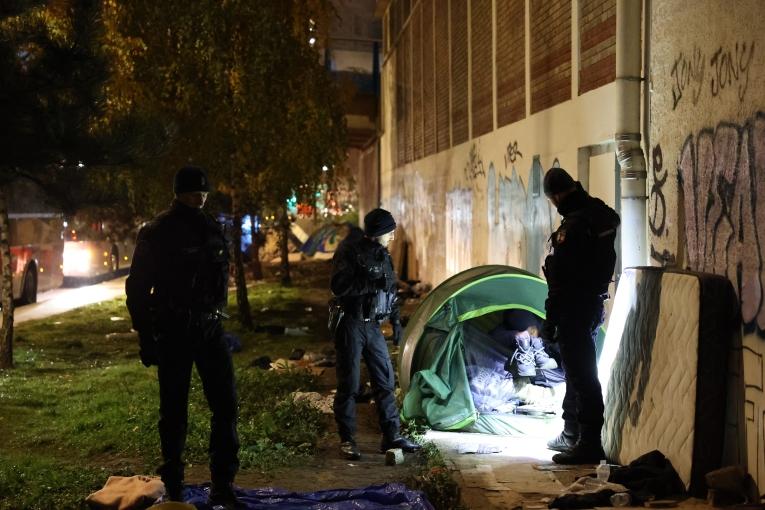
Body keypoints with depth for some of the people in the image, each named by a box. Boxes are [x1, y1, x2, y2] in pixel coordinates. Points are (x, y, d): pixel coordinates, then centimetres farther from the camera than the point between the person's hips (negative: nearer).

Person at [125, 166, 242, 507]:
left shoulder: (212, 230, 9)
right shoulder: (156, 233, -5)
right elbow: (138, 288, -4)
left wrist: (218, 316, 14)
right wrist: (146, 337, -7)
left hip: (209, 329, 4)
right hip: (172, 333, -4)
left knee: (225, 406, -2)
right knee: (174, 412, 3)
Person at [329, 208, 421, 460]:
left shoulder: (382, 255, 11)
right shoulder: (350, 252, -12)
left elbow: (390, 292, 21)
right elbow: (338, 287, -24)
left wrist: (396, 321, 17)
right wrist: (373, 284, -26)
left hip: (372, 326, 7)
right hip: (350, 324, -7)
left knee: (385, 381, 7)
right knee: (349, 384, -2)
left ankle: (391, 436, 16)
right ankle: (347, 440, 9)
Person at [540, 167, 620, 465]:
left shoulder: (573, 225, -21)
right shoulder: (601, 213, 7)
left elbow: (561, 281, -21)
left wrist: (550, 320, -16)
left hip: (575, 309, -10)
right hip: (594, 304, 10)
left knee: (582, 376, -4)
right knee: (577, 372, 19)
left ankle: (590, 444, 1)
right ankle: (572, 435, 32)